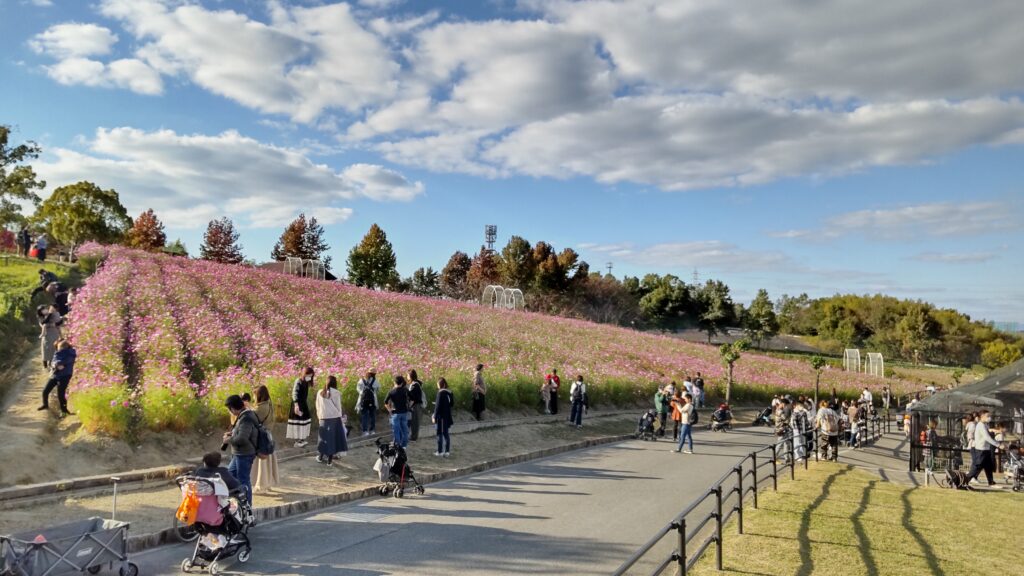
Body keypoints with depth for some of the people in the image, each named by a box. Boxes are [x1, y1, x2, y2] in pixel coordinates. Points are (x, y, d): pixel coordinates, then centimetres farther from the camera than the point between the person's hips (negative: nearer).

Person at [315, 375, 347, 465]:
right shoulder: (336, 393, -7)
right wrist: (340, 417, 9)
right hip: (334, 417, -3)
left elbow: (318, 406, 8)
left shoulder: (320, 392, 3)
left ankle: (320, 456, 22)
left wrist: (319, 416, 17)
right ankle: (330, 460, 7)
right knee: (333, 437, 5)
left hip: (323, 418, 3)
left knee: (324, 437, 15)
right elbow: (338, 407, -3)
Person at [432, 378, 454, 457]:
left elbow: (438, 405, -16)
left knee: (440, 433, 4)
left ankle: (440, 451, 9)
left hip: (441, 416, -6)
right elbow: (452, 404, 12)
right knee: (446, 433, 11)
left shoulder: (440, 393, -15)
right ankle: (447, 451, 14)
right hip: (448, 416, 6)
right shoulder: (450, 393, 5)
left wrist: (435, 417, -12)